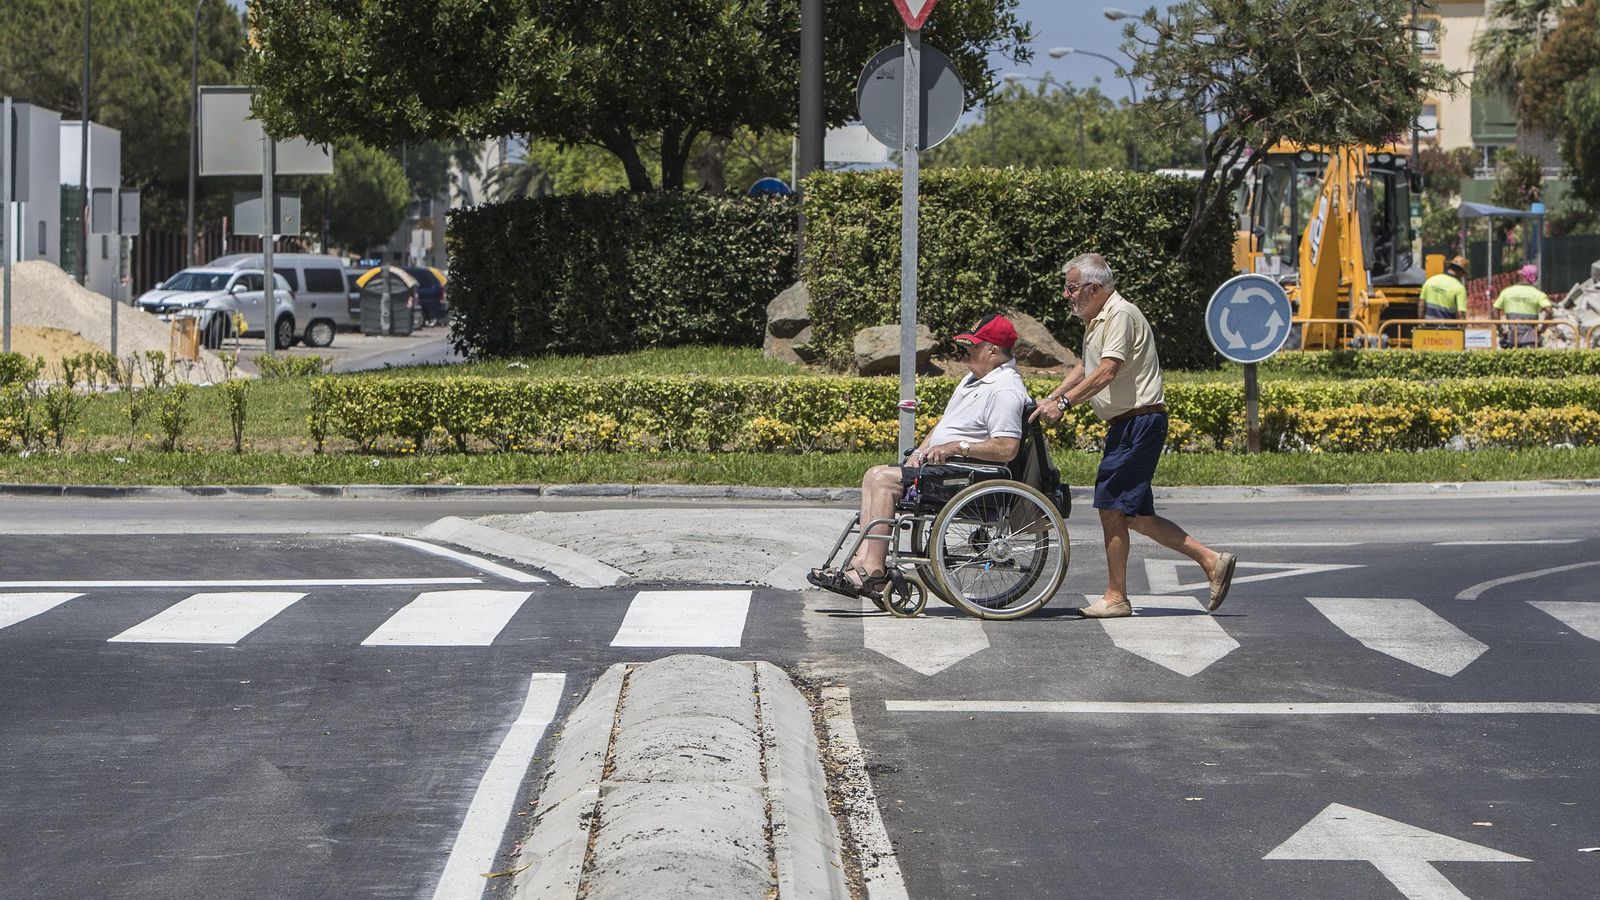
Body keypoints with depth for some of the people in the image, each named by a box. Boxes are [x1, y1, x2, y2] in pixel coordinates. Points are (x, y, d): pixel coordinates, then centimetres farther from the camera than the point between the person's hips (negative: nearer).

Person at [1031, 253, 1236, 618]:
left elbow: (1107, 372, -24)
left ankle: (1116, 598, -3)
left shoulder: (1120, 315, -14)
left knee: (1112, 508, -8)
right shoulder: (1097, 319, 19)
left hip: (1139, 421, -11)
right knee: (1134, 515, 8)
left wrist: (1064, 403, -27)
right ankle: (1211, 560, 11)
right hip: (1126, 425, 11)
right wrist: (1048, 400, 20)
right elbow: (1085, 367, 30)